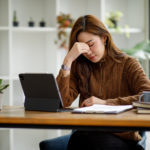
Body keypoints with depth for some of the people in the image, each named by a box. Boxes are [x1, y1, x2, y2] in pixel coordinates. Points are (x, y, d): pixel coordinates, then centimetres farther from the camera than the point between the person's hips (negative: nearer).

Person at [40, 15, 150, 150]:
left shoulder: (128, 64, 4)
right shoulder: (79, 67, 10)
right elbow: (62, 102, -5)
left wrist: (105, 103, -16)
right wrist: (68, 60, -8)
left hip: (123, 138, -3)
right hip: (88, 135, 3)